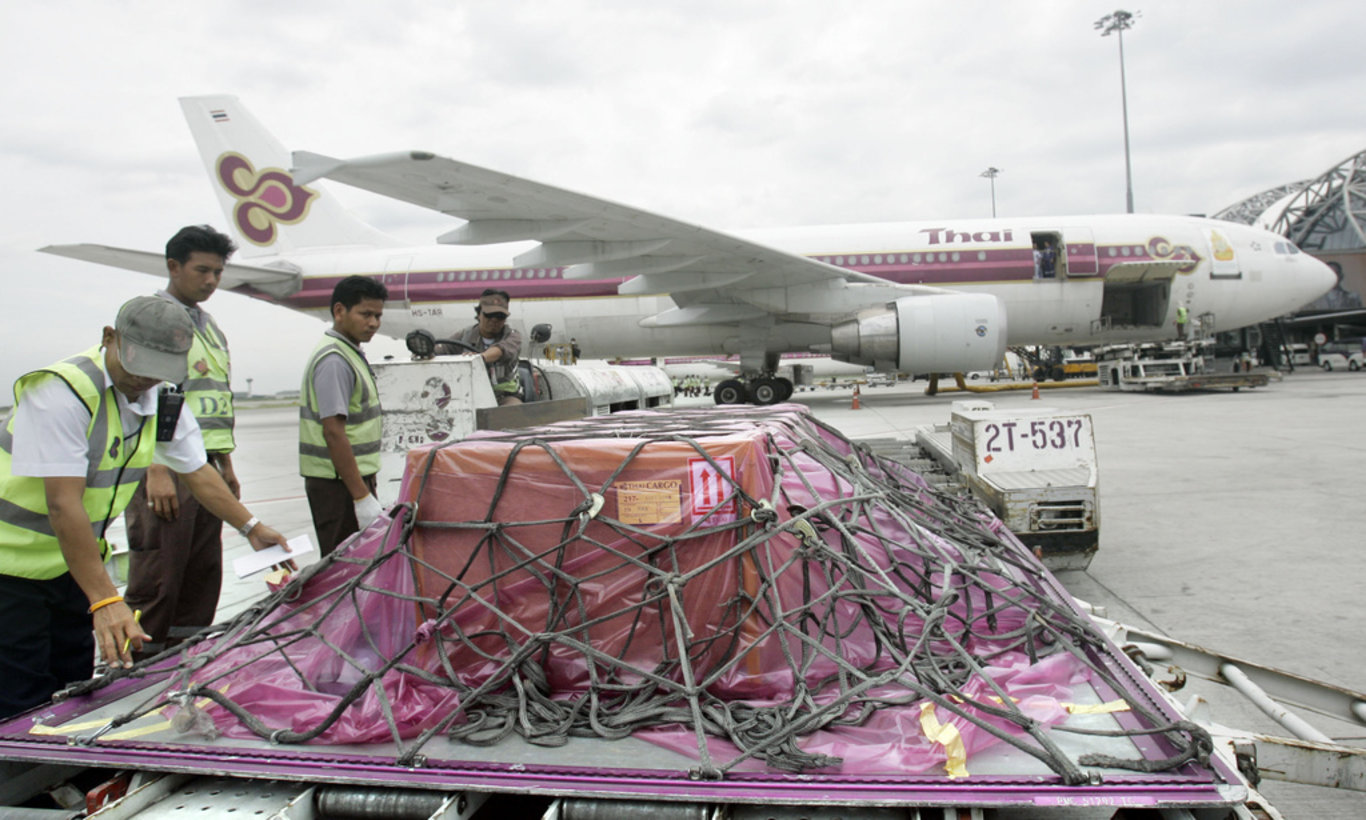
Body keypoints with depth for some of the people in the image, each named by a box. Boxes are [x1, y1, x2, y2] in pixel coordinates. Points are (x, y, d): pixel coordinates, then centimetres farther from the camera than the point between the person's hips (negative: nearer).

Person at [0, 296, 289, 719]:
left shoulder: (163, 400, -3)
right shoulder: (62, 392, -26)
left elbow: (197, 470, 11)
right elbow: (63, 505, -30)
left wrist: (251, 527, 4)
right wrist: (105, 601, -34)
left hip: (71, 559, 7)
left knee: (74, 685, 12)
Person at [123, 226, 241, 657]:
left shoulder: (210, 327, 20)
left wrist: (226, 467, 20)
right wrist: (156, 471, -20)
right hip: (164, 472, -8)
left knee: (202, 579, 11)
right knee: (157, 581, -5)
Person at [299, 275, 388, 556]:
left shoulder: (350, 353, 15)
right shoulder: (334, 359, -16)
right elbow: (333, 433, -22)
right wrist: (362, 496, -23)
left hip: (352, 478, 10)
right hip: (338, 484, -10)